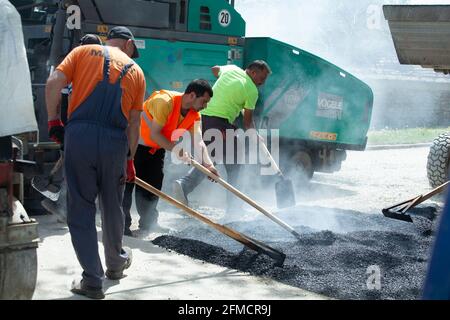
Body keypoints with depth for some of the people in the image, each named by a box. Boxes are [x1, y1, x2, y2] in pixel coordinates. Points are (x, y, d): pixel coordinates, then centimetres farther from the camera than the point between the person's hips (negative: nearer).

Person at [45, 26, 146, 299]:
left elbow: (53, 83, -2)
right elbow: (134, 122, 13)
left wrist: (53, 121, 6)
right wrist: (129, 159, 18)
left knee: (81, 209, 6)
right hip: (115, 141, 2)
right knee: (112, 207, 20)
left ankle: (93, 281, 6)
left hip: (79, 134, -1)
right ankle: (116, 263, 40)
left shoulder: (83, 51, 12)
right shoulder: (135, 70, 16)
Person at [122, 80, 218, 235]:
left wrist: (208, 164, -26)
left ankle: (148, 223, 21)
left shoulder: (194, 115, -7)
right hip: (135, 143, -8)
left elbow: (198, 141, -14)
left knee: (153, 186, 10)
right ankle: (122, 223, -1)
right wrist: (174, 149, -29)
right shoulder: (165, 101, -31)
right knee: (128, 182, -7)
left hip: (157, 148, 8)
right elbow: (154, 134, -30)